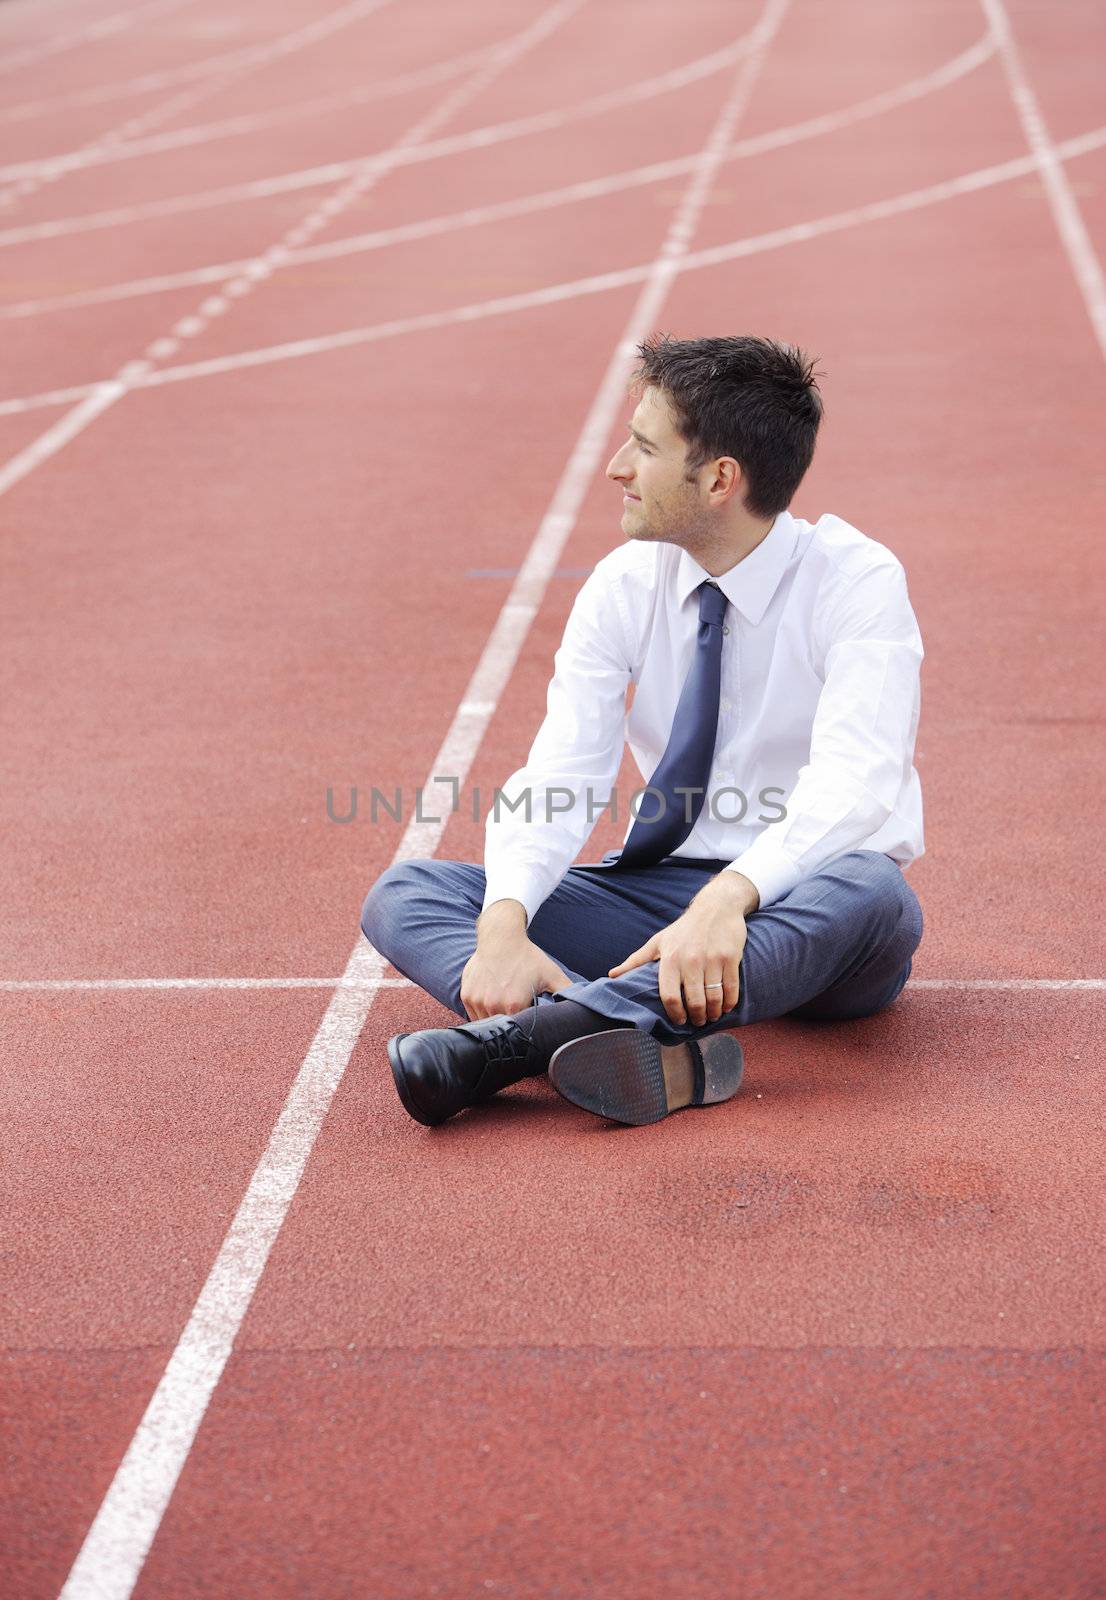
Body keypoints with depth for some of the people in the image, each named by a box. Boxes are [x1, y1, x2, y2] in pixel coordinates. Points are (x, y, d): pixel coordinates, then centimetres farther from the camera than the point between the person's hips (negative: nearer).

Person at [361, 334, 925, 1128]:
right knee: (404, 893, -14)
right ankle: (660, 1044, -42)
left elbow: (854, 782, -28)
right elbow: (558, 776, -9)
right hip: (661, 887, 5)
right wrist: (504, 923, -29)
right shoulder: (626, 586, 1)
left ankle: (525, 1035, -48)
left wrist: (729, 899, -45)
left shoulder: (856, 581, -13)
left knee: (869, 890, -40)